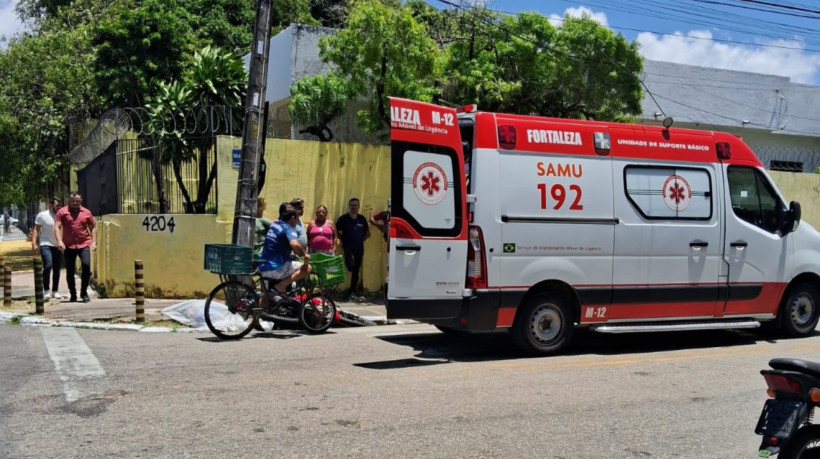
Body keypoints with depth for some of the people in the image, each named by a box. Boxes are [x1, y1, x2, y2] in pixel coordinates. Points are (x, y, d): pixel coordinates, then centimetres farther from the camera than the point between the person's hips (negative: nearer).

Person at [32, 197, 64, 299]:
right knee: (48, 265, -19)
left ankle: (55, 291, 16)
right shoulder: (42, 215, -1)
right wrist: (34, 243, -10)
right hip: (45, 245, -4)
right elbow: (36, 230, 0)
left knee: (57, 269, 6)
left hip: (58, 246, 4)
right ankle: (46, 290, -7)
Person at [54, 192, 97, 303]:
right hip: (69, 246, 0)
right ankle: (73, 295, 18)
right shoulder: (62, 212, 4)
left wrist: (94, 242, 4)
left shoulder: (86, 213, 10)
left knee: (86, 265, -16)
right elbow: (57, 227, -3)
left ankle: (84, 292, -2)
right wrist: (59, 241, -17)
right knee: (70, 271, 4)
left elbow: (92, 227, 15)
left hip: (84, 245, 0)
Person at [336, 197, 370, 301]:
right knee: (350, 264, -30)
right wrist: (343, 238, -2)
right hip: (347, 247, -3)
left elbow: (368, 232, 19)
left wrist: (361, 240, 8)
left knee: (356, 272, 7)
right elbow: (336, 231, 2)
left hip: (359, 248, 3)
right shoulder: (343, 218, -2)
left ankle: (352, 292, 15)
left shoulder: (362, 219, 7)